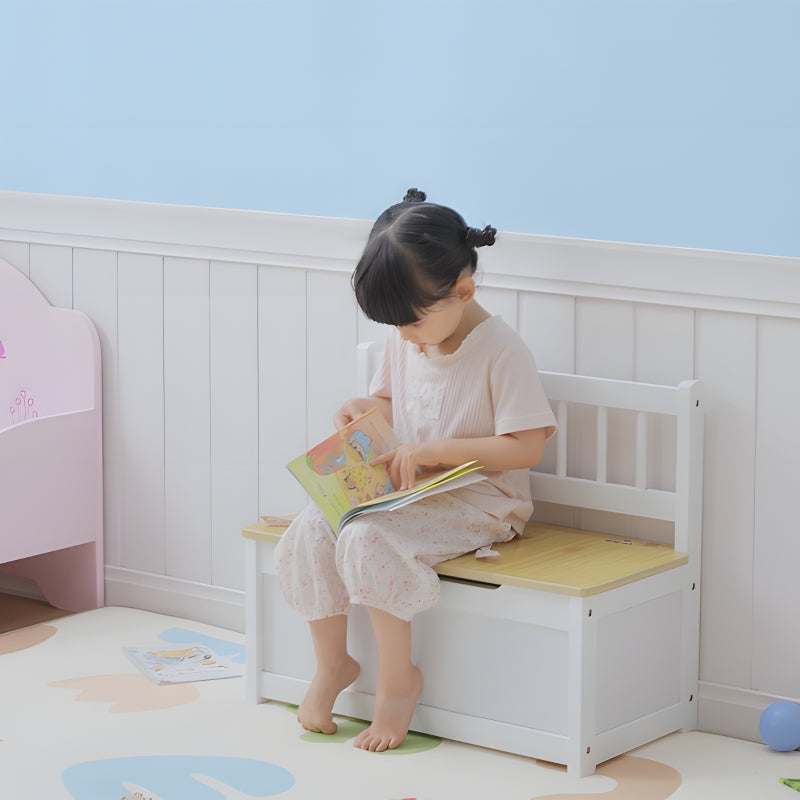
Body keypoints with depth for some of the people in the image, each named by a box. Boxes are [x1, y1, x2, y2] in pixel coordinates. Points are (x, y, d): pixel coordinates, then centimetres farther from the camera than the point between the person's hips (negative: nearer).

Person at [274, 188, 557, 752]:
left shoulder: (501, 351, -17)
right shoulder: (405, 341, 6)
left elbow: (526, 447, -20)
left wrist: (434, 451, -23)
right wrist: (364, 410, 0)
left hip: (476, 501, -7)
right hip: (403, 489, 8)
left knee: (368, 538, -30)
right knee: (310, 532, -15)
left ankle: (398, 678, -13)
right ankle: (332, 666, 3)